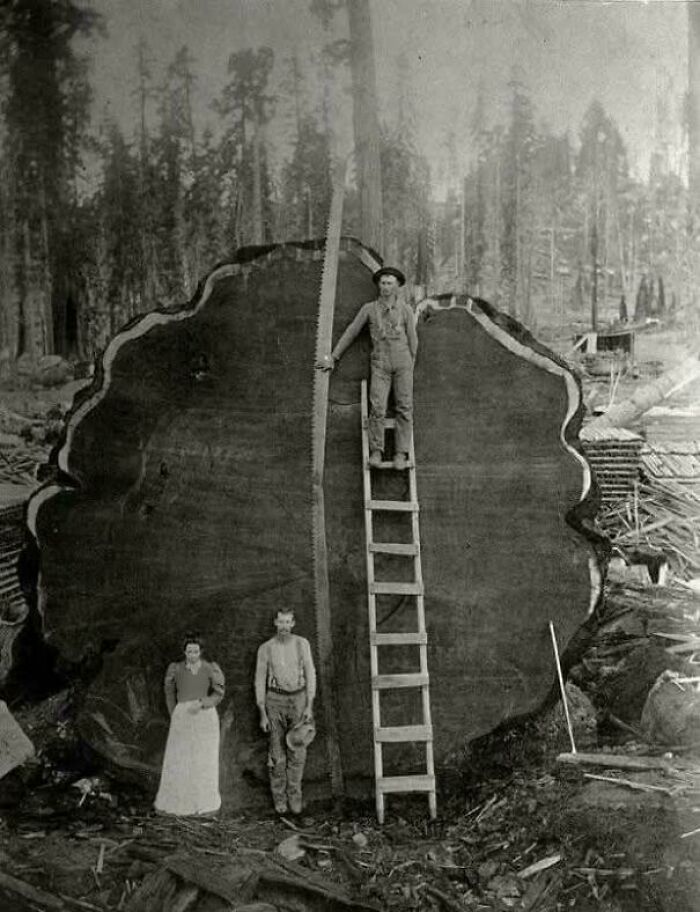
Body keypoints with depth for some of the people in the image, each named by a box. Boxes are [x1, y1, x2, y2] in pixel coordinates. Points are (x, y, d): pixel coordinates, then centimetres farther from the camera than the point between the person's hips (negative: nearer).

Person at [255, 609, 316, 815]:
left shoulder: (302, 644, -1)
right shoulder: (265, 648, -2)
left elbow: (310, 675, 1)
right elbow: (260, 681, 1)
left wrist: (309, 706, -7)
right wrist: (262, 714, -2)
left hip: (299, 699, 1)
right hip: (275, 700, 0)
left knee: (297, 751, 0)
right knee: (277, 753, 2)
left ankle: (294, 797, 13)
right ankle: (279, 798, 15)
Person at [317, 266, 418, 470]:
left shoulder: (405, 310, 4)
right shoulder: (369, 309, 5)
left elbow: (413, 340, 10)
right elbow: (350, 333, 9)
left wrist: (410, 368, 11)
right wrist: (333, 358, 8)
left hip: (402, 363, 0)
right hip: (380, 365, 0)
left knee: (404, 409, -5)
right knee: (377, 408, -13)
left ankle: (401, 454, -3)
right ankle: (376, 452, -5)